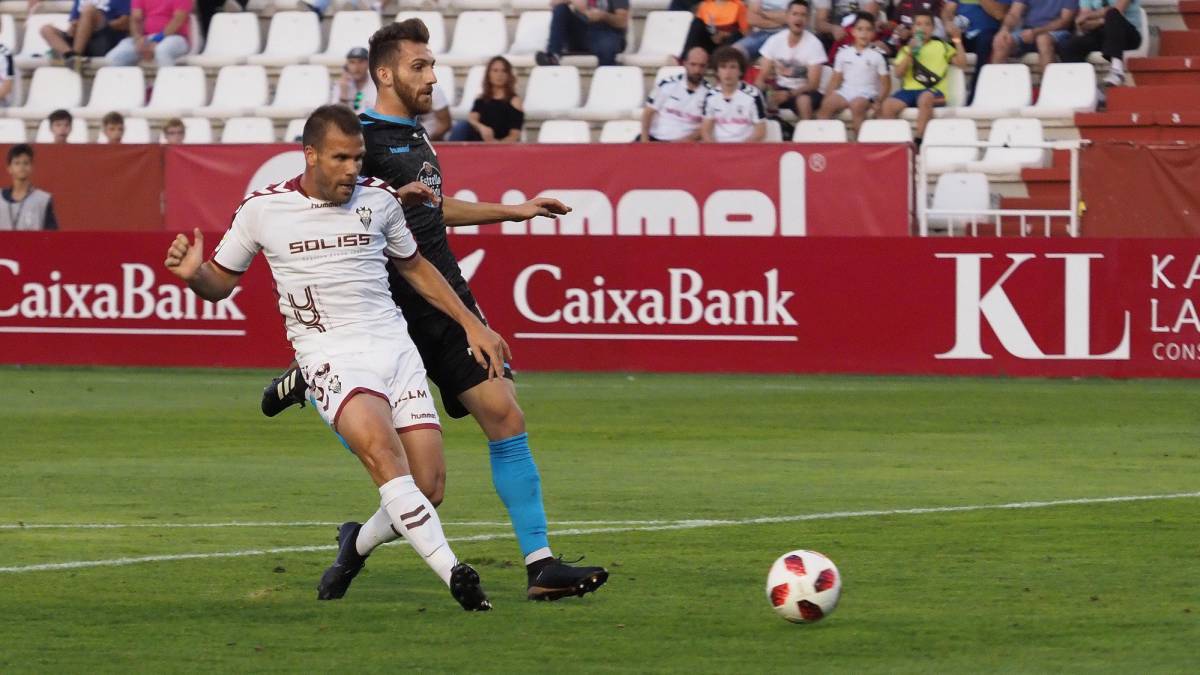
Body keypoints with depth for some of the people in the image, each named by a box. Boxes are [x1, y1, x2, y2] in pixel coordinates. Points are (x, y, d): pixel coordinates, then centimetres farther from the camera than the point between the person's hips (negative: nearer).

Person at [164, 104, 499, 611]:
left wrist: (471, 323, 21)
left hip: (394, 344, 4)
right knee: (382, 451, -31)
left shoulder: (379, 199, 7)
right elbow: (220, 284, 12)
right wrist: (194, 273, -11)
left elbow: (414, 266, 24)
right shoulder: (263, 209, 1)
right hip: (331, 356, -4)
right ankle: (454, 575, -37)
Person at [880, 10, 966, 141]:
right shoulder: (906, 49, 18)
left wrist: (958, 41, 2)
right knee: (888, 105, -27)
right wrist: (910, 54, -4)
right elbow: (898, 73, 5)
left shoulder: (941, 46, 16)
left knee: (925, 98, -40)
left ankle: (919, 139, -34)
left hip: (933, 90, -2)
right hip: (910, 90, 2)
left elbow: (962, 63, 10)